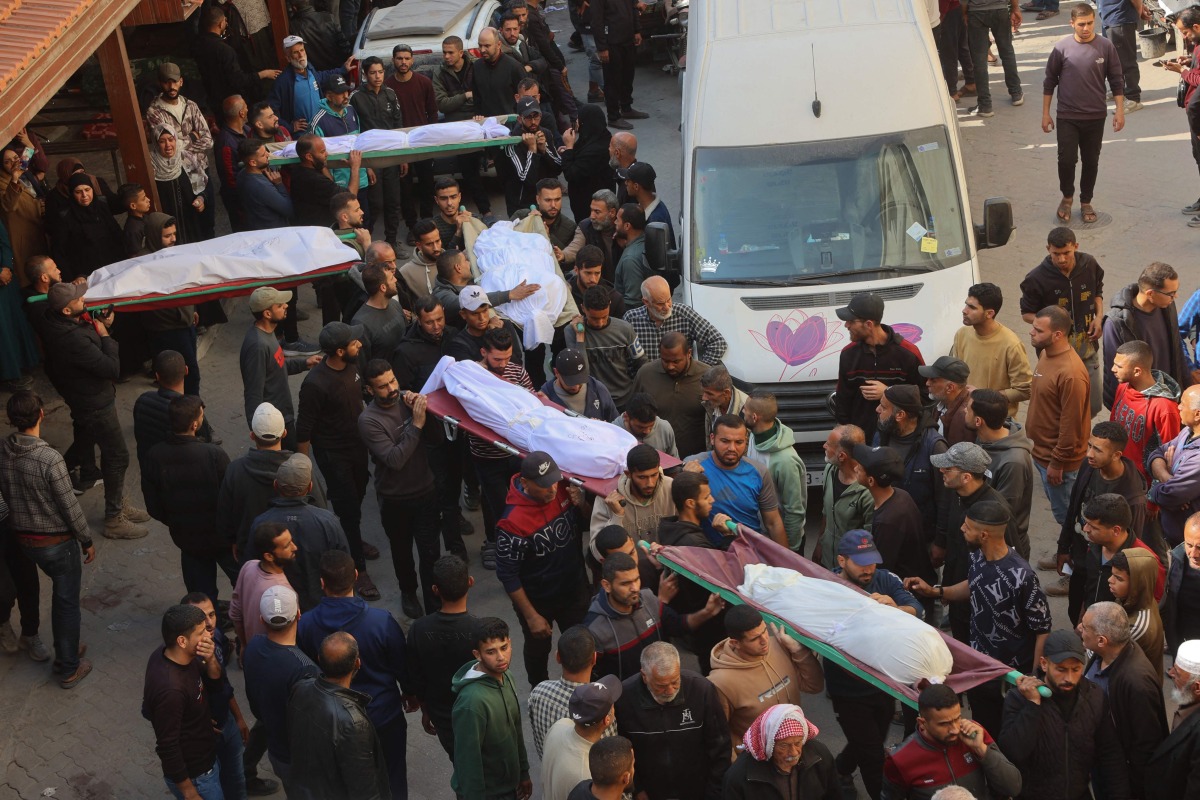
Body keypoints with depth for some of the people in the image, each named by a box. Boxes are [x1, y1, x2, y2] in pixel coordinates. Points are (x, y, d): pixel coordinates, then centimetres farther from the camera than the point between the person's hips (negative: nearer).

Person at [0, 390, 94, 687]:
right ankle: (69, 669, 20)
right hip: (57, 542, -5)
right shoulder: (50, 459, -28)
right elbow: (70, 507, -20)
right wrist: (87, 541, -5)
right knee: (67, 603, 11)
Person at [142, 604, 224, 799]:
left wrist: (211, 661, -21)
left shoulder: (164, 653, -11)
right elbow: (167, 748, -28)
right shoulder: (170, 689, -37)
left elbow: (215, 684, 1)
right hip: (193, 775, -8)